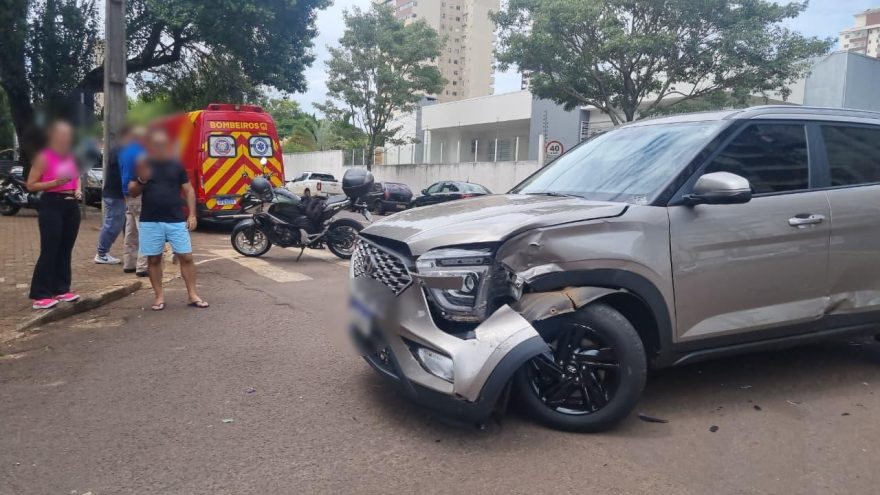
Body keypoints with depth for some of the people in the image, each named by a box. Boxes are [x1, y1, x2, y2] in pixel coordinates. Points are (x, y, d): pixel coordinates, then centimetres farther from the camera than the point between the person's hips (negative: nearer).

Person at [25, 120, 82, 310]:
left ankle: (61, 289, 18)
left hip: (71, 205, 6)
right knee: (49, 251, -7)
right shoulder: (44, 157, -6)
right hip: (51, 205, -6)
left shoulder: (72, 157, 12)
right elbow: (31, 185, -8)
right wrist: (56, 182, -20)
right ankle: (40, 295, -3)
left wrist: (78, 190, 7)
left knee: (65, 250, 10)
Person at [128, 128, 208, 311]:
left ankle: (192, 295, 9)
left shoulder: (176, 165, 6)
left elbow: (188, 190, 9)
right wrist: (141, 180, -16)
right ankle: (159, 296, 18)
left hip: (177, 221, 0)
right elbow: (132, 193, 4)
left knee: (186, 257, 0)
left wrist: (192, 215, 0)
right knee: (153, 259, 6)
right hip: (150, 222, 0)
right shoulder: (142, 165, 4)